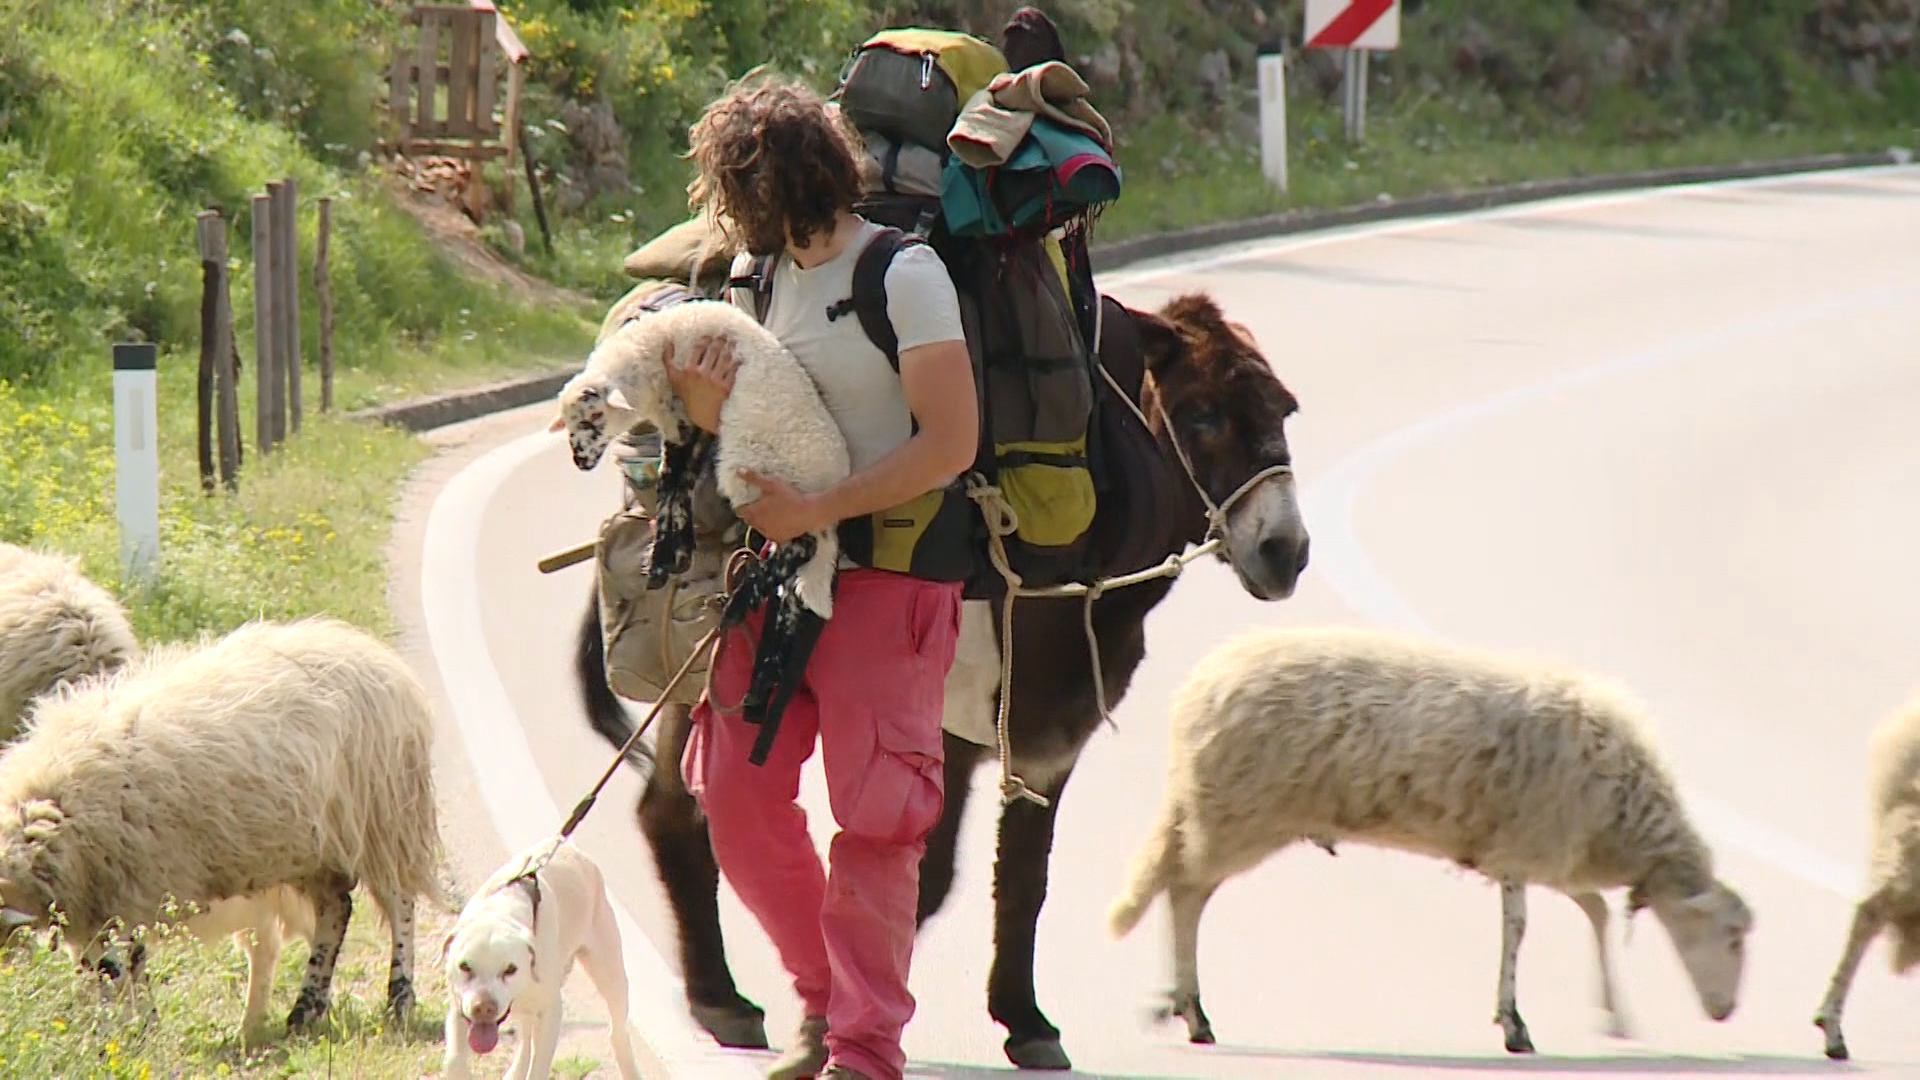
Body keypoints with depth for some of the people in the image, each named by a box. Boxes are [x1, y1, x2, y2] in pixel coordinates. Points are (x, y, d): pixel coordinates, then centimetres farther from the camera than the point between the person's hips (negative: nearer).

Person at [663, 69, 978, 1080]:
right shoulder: (760, 276, 11)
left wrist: (818, 508, -17)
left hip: (888, 575, -7)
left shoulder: (903, 275, -11)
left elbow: (949, 445, -16)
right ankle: (825, 997, 20)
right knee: (738, 796, 3)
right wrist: (708, 413, -7)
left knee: (872, 813, -6)